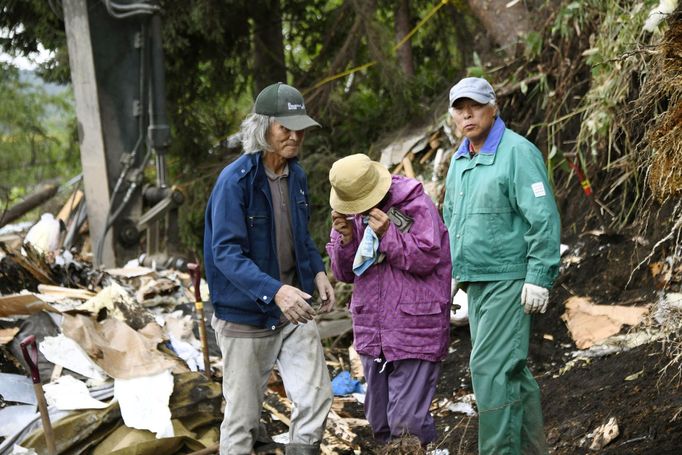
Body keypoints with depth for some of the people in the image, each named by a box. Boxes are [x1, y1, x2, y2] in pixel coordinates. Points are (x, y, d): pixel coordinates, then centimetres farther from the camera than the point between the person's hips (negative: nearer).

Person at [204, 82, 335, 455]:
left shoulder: (296, 175, 4)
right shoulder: (235, 181, -17)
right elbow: (226, 253, -24)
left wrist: (317, 271, 1)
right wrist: (275, 291, -35)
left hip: (294, 312, 5)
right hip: (246, 315, -5)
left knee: (316, 398, -2)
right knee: (243, 414, 6)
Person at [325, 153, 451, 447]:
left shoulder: (415, 205, -10)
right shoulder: (348, 213, 8)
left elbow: (427, 258, -14)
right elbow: (344, 273, 10)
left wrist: (389, 234, -23)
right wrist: (346, 239, -9)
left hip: (414, 332, -6)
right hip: (371, 332, 7)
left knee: (407, 421, -11)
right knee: (380, 421, 15)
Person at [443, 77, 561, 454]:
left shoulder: (517, 153, -13)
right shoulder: (459, 161, 13)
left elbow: (544, 220, -17)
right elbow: (451, 219, 26)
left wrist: (539, 279, -21)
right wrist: (451, 265, 21)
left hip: (508, 279, -9)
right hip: (475, 281, 9)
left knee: (491, 368, -13)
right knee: (511, 369, 14)